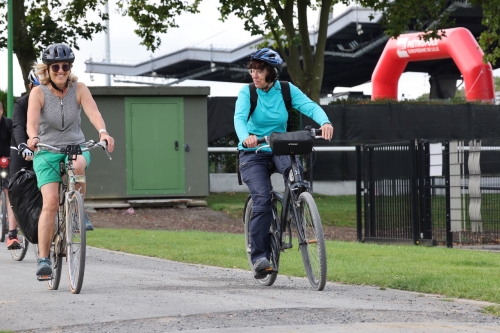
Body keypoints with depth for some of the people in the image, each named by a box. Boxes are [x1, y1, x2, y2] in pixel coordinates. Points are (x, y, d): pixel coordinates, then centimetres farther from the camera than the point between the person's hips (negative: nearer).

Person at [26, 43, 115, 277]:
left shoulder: (79, 89, -3)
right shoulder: (38, 93, -7)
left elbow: (93, 112, -20)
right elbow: (32, 120, -22)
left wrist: (103, 132, -41)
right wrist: (32, 137, -45)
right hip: (47, 152, -1)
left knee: (78, 166, -36)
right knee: (50, 202, -19)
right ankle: (43, 259, -16)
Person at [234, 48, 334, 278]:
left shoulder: (286, 90, -5)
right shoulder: (247, 92, -10)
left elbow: (309, 106, -19)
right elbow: (239, 117, -26)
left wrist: (325, 122, -40)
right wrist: (245, 137, -48)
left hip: (279, 149, 2)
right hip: (253, 153, -2)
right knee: (262, 200, -20)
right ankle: (259, 257, -13)